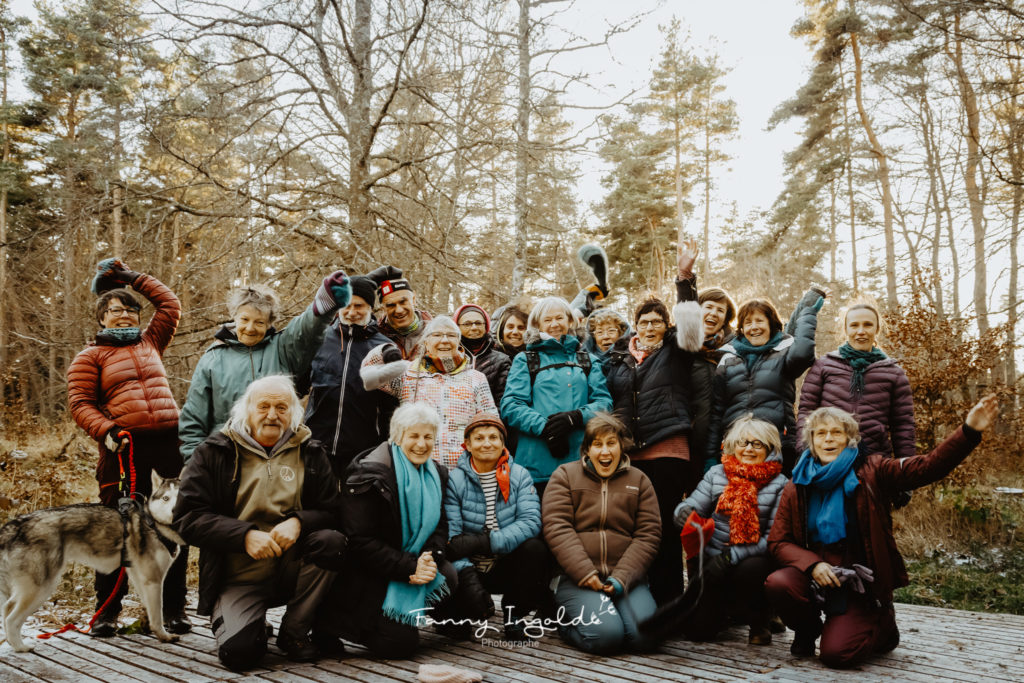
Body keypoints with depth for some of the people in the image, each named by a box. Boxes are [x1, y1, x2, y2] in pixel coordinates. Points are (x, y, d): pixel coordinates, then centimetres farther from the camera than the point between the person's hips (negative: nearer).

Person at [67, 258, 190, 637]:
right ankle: (107, 610, 13)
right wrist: (106, 432, -13)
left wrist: (130, 276, 27)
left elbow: (170, 303, 26)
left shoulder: (150, 342, 21)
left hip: (169, 439, 3)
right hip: (125, 447, -3)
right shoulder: (90, 357, 11)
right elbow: (80, 403, 3)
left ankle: (174, 609, 10)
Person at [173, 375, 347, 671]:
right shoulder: (214, 452, 0)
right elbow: (188, 517, -6)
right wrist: (245, 536, -19)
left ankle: (294, 632, -7)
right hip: (239, 579, -2)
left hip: (292, 569, 2)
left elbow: (332, 511, 2)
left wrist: (298, 522, -20)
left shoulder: (310, 453, 6)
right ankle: (225, 616, 14)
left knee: (332, 541, -28)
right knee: (239, 651, -26)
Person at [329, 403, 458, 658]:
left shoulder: (435, 474, 6)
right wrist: (409, 568, -24)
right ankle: (339, 619, 11)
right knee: (400, 644, -14)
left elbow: (440, 525, 7)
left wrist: (430, 558, -15)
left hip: (415, 564, 7)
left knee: (450, 578, -21)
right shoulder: (370, 475, -16)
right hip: (366, 572, -7)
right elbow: (360, 541, -19)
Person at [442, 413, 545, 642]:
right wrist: (467, 575, -31)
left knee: (535, 547, -27)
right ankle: (459, 616, 9)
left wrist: (482, 542, -27)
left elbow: (531, 522, -16)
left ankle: (514, 615, -3)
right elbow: (450, 535, -14)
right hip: (469, 570, -1)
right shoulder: (454, 480, -4)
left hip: (506, 568, 1)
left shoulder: (519, 476, 0)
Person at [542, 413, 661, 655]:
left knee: (645, 635, -22)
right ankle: (564, 617, 7)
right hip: (576, 578, -2)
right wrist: (587, 575, -16)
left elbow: (648, 535, 4)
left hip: (625, 578, 2)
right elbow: (557, 529, -5)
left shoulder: (639, 480, 13)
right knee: (605, 636, -24)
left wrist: (621, 579, -10)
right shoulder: (565, 475, 7)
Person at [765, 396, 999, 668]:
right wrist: (812, 564, -19)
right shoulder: (796, 488, 1)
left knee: (836, 653, -17)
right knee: (777, 583, -29)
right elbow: (778, 541, 0)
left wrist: (969, 431, -28)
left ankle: (881, 624, 18)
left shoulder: (872, 472, -3)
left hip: (860, 585, -2)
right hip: (815, 576, 2)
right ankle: (808, 628, 6)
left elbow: (929, 466, -15)